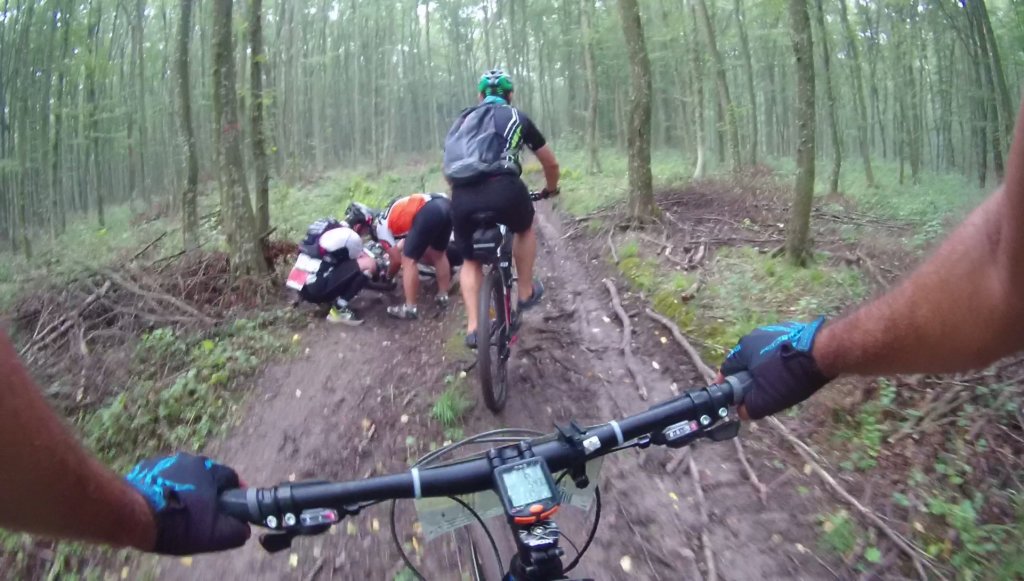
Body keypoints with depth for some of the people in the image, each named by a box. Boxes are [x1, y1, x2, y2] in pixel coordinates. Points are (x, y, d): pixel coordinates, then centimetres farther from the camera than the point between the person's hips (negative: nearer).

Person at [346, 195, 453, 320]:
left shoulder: (379, 227, 7)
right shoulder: (384, 216, 31)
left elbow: (397, 260, 12)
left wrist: (388, 277, 29)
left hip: (428, 212, -9)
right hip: (444, 204, 9)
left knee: (409, 260, 3)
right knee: (438, 254, 26)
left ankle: (410, 309, 9)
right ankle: (443, 296, 35)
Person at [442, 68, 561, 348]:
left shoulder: (463, 120, 30)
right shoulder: (517, 117, 23)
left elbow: (448, 172, 35)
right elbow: (551, 162, 34)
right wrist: (550, 189, 53)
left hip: (462, 197, 2)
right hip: (502, 188, -2)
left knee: (470, 260, 23)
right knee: (525, 228, 32)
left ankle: (473, 327, 13)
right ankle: (526, 293, 34)